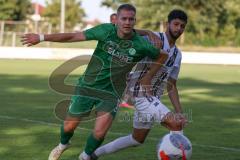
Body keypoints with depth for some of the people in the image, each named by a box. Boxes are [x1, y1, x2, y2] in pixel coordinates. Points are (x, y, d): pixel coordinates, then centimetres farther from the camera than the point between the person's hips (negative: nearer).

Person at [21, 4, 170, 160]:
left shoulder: (141, 45, -13)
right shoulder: (106, 30, -14)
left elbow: (163, 55, 5)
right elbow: (73, 36, -13)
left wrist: (148, 77, 4)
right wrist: (41, 37, -14)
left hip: (111, 93, -1)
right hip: (87, 87, 1)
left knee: (99, 133, -15)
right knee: (69, 126, 8)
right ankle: (63, 145, 45)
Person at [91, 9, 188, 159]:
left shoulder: (177, 54, 14)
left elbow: (171, 86, 15)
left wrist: (179, 112, 8)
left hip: (154, 99, 10)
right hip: (142, 96, -10)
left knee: (137, 140, 20)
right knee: (176, 125, -19)